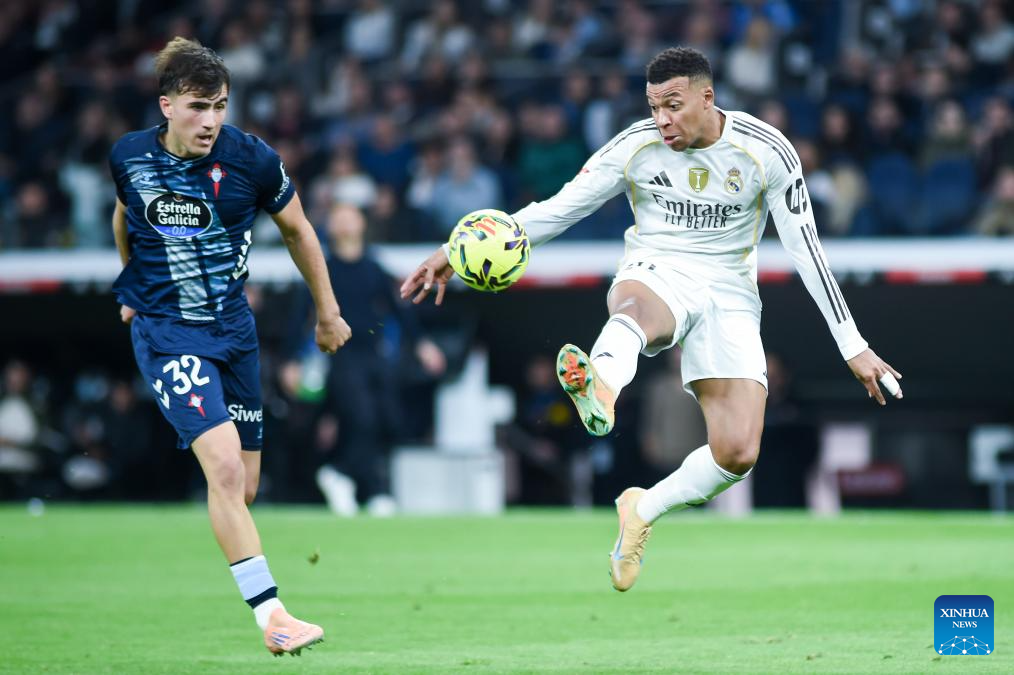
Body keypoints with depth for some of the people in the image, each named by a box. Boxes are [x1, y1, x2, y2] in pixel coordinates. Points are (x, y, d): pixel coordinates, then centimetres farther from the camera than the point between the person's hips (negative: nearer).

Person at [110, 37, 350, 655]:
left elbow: (297, 230, 7)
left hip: (234, 327, 3)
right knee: (224, 466, -21)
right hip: (164, 331, -3)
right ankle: (272, 616, -21)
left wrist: (328, 313, 14)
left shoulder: (251, 159, -9)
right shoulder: (130, 157, -7)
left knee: (244, 489, 6)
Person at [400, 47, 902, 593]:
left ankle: (642, 509, 10)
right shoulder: (635, 146, -6)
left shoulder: (767, 152, -8)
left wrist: (853, 347, -4)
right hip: (655, 275, -1)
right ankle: (600, 388, -78)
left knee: (738, 454, -17)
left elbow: (807, 252, -3)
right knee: (636, 308, -43)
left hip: (729, 295, 1)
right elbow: (558, 209, -3)